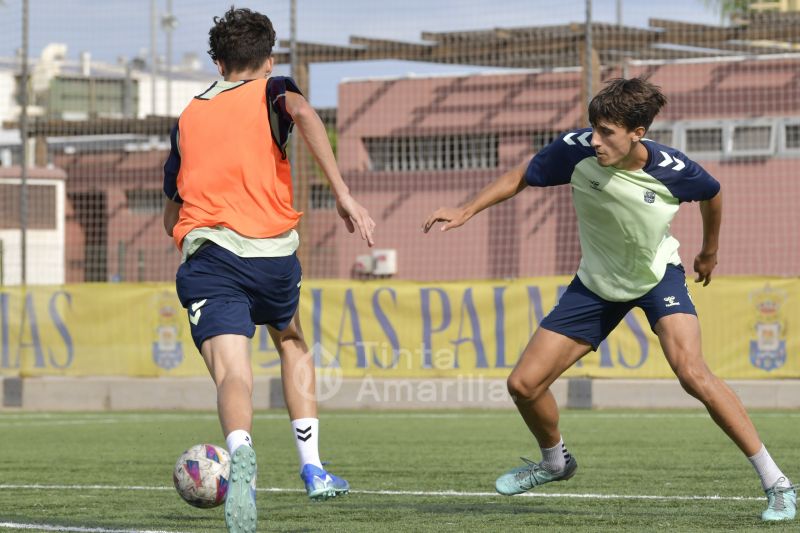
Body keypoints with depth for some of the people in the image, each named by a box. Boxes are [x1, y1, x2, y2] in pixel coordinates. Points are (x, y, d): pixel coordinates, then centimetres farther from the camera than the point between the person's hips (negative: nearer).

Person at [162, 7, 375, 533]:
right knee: (293, 345, 29)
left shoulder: (188, 117, 22)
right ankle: (313, 470, 25)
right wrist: (343, 193, -20)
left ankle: (241, 453, -49)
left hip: (206, 253, 0)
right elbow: (303, 112, -15)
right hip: (273, 254, 0)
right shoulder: (271, 93, 12)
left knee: (233, 374, -16)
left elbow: (172, 217, 27)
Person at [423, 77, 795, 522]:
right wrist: (466, 211, -14)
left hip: (658, 274, -3)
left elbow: (712, 194, -1)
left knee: (692, 372, -29)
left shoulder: (674, 170, -26)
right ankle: (555, 461, 33)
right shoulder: (576, 150, -24)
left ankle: (776, 483, -20)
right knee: (523, 385, -2)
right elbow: (520, 178, -4)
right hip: (597, 284, 3)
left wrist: (710, 251, 15)